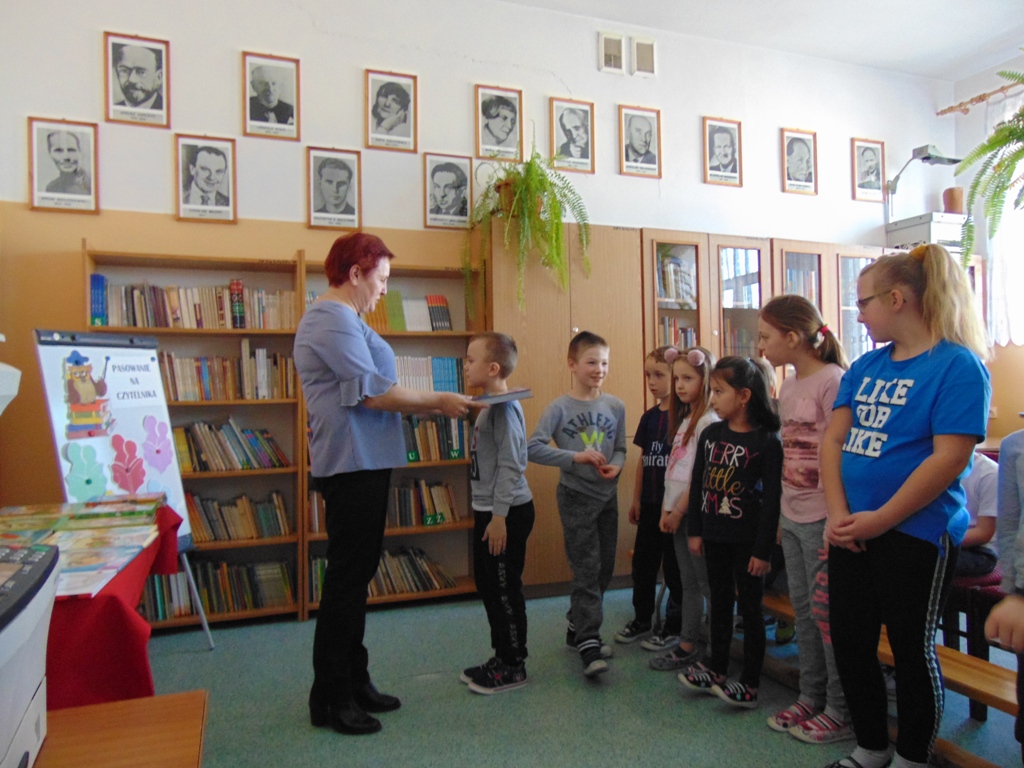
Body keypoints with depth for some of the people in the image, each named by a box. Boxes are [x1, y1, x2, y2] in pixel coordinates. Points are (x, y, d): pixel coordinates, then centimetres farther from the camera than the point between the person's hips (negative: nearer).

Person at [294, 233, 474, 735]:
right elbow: (375, 393, -19)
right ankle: (330, 699, 11)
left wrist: (433, 405, 14)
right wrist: (438, 402, -9)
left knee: (356, 575, 15)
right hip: (352, 465, -11)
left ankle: (354, 683, 27)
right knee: (347, 577, -2)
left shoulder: (344, 320, 18)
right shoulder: (332, 321, -15)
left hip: (364, 463, 11)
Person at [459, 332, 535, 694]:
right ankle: (501, 657, 32)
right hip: (488, 511, 10)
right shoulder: (489, 406, 11)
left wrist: (499, 516, -22)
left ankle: (514, 667, 17)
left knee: (505, 590, 2)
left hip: (508, 513, -10)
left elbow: (510, 466, -22)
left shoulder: (505, 407, -18)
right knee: (487, 585, 18)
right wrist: (487, 513, 19)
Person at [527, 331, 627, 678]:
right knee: (587, 570, -6)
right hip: (576, 497, -5)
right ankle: (588, 643, 1)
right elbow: (532, 448, -16)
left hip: (607, 496, 5)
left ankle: (579, 628, 31)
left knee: (604, 569, 13)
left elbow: (621, 448, 10)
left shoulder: (615, 406, 2)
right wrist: (577, 457, -22)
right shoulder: (560, 408, -10)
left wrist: (616, 465, -13)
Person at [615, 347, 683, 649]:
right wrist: (636, 499, 13)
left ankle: (674, 627, 21)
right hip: (650, 502, 7)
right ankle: (641, 619, 31)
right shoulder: (649, 417, 9)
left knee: (674, 566, 6)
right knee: (643, 562, 15)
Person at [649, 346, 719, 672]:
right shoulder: (684, 418, 14)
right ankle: (687, 647, 24)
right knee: (688, 583, 15)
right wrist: (666, 509, 8)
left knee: (707, 583, 0)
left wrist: (678, 511, -13)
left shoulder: (708, 420, -14)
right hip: (677, 511, 9)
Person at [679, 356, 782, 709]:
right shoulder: (710, 434, 3)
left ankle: (750, 684, 18)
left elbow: (772, 498, -13)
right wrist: (694, 531, 7)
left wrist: (763, 549, -14)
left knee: (749, 608, 6)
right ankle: (716, 670, 32)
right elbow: (697, 484, 8)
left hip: (747, 540, -6)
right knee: (719, 603, 17)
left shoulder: (767, 441, -13)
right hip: (714, 535, 6)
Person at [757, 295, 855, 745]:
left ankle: (840, 712, 18)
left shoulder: (833, 380, -14)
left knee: (826, 611, 1)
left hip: (823, 518, -8)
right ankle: (811, 699, 31)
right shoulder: (787, 387, 11)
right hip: (793, 517, 9)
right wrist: (784, 512, 14)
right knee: (803, 608, 16)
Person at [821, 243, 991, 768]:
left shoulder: (958, 365, -11)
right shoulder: (866, 366, 9)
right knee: (849, 643, 15)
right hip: (851, 531, 7)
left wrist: (881, 520, -18)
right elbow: (834, 438, 5)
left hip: (916, 534, -7)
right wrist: (838, 513, -8)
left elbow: (950, 458, -18)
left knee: (912, 649, 9)